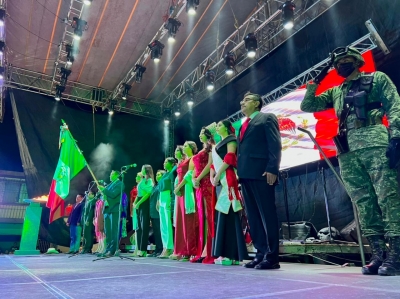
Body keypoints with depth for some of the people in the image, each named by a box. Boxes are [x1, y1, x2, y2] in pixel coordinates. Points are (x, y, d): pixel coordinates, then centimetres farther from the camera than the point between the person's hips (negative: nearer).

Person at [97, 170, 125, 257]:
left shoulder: (120, 184, -4)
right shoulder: (110, 184, 21)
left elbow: (113, 194, -16)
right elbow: (105, 194, 19)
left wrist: (103, 189, -11)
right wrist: (102, 191, -1)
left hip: (114, 210, -8)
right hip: (107, 209, 8)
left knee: (114, 231, -7)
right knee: (107, 231, 9)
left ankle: (113, 250, -5)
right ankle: (108, 249, 14)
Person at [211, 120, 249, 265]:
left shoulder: (231, 139, 3)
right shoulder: (218, 144, 26)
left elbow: (229, 158, -11)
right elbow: (215, 162, 21)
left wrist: (218, 175, -15)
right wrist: (213, 176, 4)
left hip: (228, 178, -8)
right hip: (221, 179, 8)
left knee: (229, 213, -12)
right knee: (224, 213, 5)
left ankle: (233, 254, -10)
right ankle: (226, 253, 8)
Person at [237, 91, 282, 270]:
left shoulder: (267, 118, 6)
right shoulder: (244, 125, 27)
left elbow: (275, 145, -6)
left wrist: (272, 169, -17)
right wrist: (239, 172, 10)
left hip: (261, 173, -8)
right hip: (246, 174, 8)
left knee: (267, 214, -5)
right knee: (253, 216, 7)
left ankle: (272, 257, 1)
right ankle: (261, 253, 13)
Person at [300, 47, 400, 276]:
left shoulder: (377, 79, 14)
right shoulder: (335, 92, 26)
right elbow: (306, 106, 24)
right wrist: (315, 82, 19)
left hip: (376, 144, -4)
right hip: (348, 151, 4)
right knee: (363, 202, 1)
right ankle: (379, 255, 7)